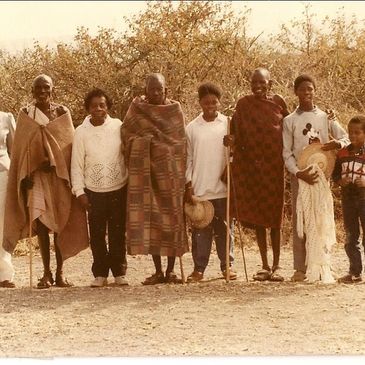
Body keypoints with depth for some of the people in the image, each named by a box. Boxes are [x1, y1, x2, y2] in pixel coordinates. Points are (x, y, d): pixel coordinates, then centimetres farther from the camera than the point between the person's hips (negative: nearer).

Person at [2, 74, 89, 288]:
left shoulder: (62, 113, 6)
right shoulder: (26, 115, 6)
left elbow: (70, 144, 6)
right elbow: (20, 148, 4)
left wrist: (65, 171, -3)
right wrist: (26, 176, -5)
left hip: (59, 175, 1)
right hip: (36, 175, 0)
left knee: (61, 224, 0)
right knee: (40, 222, -6)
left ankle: (60, 272, 8)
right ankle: (46, 273, 0)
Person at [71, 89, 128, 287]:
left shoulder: (118, 127, -3)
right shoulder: (81, 132, -2)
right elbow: (77, 164, 1)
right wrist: (79, 191, -3)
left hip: (119, 189, 0)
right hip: (94, 191, 0)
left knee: (118, 233, 4)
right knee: (97, 234, 5)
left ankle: (119, 272, 14)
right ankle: (100, 274, 15)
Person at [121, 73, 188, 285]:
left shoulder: (175, 110, 5)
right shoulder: (137, 110, 6)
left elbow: (181, 142, 4)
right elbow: (128, 138, 8)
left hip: (170, 172, 0)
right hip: (147, 171, 0)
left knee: (172, 217, -1)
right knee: (150, 218, -2)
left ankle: (171, 269, 6)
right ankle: (158, 271, 4)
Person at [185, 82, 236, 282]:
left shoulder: (228, 124, 3)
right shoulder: (192, 127, 4)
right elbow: (188, 158, 6)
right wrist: (188, 185, 1)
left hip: (223, 187, 0)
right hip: (199, 189, 0)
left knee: (224, 228, 6)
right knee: (200, 230, 2)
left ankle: (227, 265, 13)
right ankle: (199, 268, 7)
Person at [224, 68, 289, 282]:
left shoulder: (279, 103, 4)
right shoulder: (244, 104, 3)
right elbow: (239, 135, 3)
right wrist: (232, 140, -18)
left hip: (274, 165, -1)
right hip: (251, 166, 1)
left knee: (275, 215, 1)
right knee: (257, 216, 4)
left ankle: (276, 266, 7)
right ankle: (265, 266, 12)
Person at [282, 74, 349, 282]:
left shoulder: (326, 117, 8)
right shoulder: (290, 121, 5)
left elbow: (346, 138, 6)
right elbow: (287, 153, 1)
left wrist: (337, 143, -17)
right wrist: (298, 172, -15)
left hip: (322, 175, 1)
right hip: (300, 176, -1)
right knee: (299, 220, -2)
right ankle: (300, 268, 1)